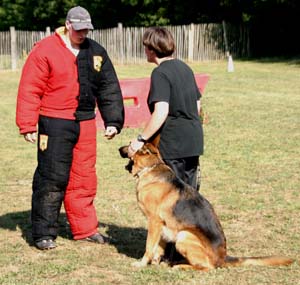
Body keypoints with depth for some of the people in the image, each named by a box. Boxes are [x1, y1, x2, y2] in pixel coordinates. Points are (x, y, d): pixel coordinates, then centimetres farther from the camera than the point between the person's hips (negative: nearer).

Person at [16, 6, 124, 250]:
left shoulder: (96, 53, 10)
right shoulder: (45, 51, -7)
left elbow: (109, 88, 13)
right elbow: (30, 90, -9)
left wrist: (113, 120, 6)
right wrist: (28, 125, -13)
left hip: (85, 122, 5)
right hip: (55, 123, -5)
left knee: (84, 177, 10)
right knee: (52, 177, -4)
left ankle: (85, 229, 21)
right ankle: (44, 234, 5)